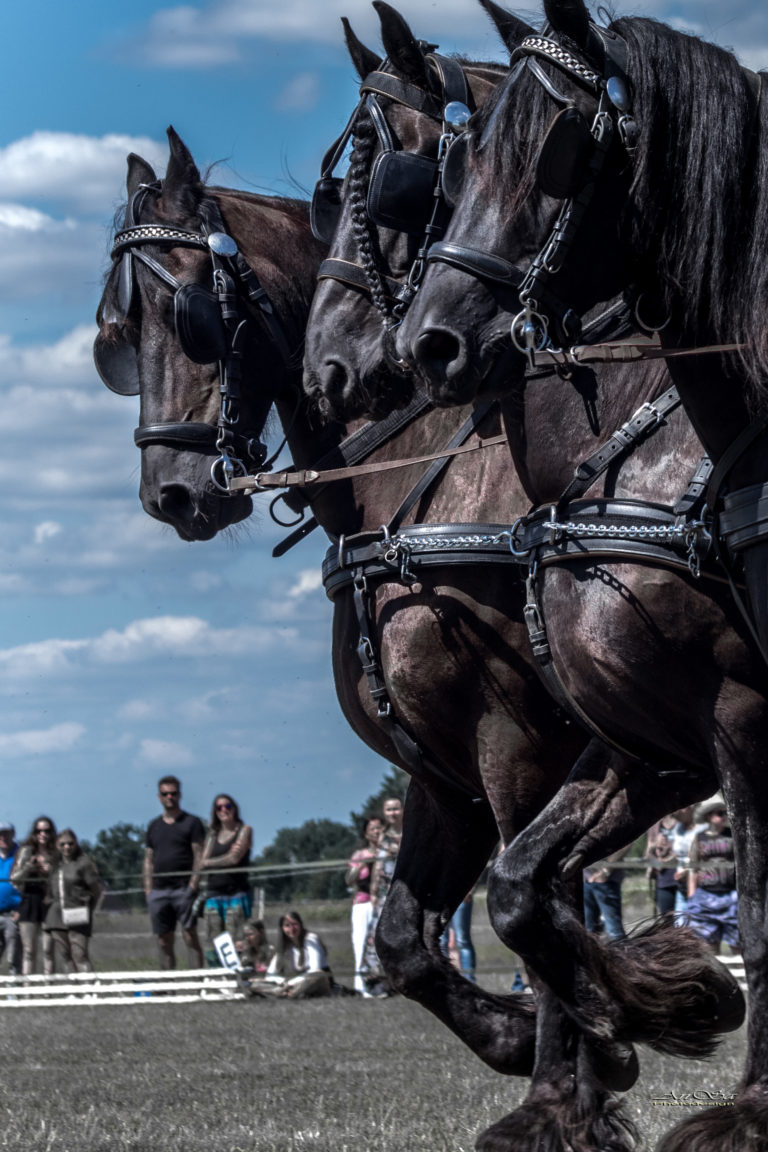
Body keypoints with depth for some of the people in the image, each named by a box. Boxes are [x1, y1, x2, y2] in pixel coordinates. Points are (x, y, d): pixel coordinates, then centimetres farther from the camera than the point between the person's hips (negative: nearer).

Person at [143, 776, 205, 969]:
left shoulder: (191, 822, 3)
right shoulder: (154, 826, 18)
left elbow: (199, 855, -3)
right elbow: (149, 859, 18)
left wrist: (193, 884, -13)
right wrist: (148, 887, 7)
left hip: (183, 888, -5)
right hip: (159, 889, 5)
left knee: (190, 935, -10)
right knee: (164, 940, 3)